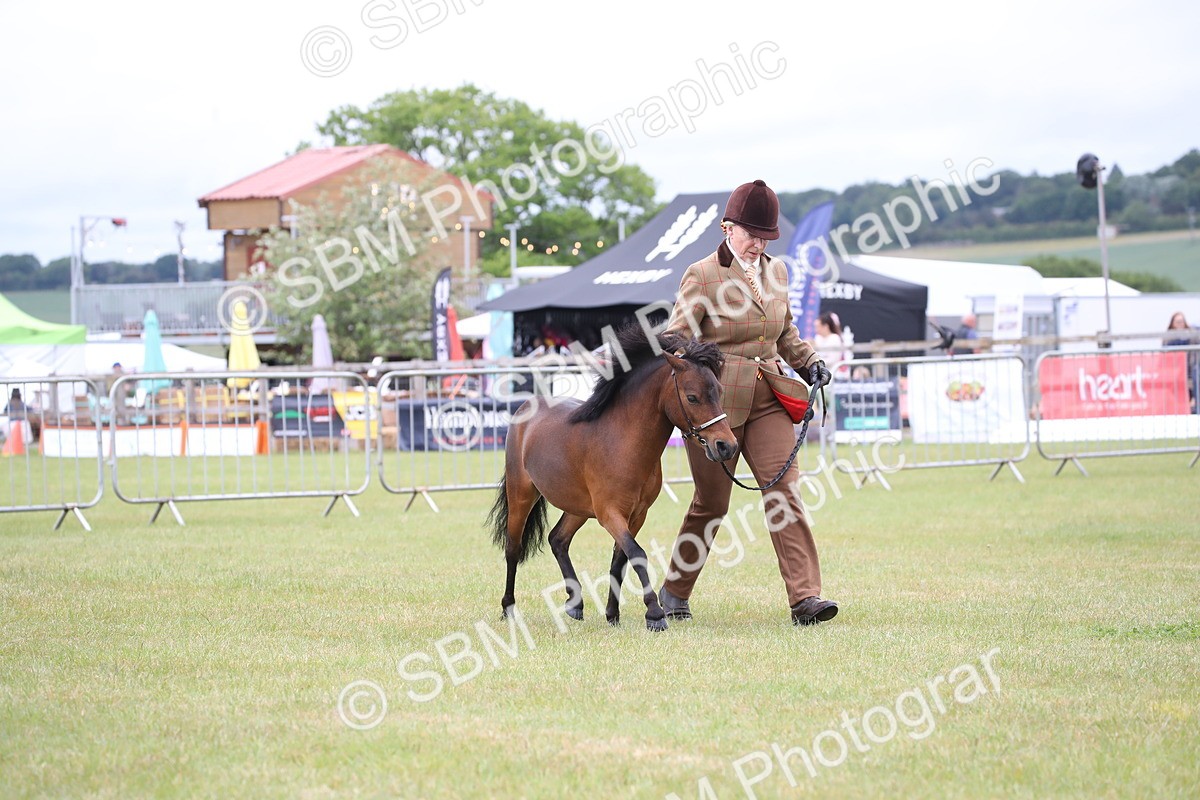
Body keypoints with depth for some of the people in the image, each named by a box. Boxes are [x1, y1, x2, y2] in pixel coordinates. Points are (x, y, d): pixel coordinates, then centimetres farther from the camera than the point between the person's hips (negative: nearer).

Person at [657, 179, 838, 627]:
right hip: (716, 401, -4)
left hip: (768, 401, 4)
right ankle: (674, 592, 25)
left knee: (784, 492, -9)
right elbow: (677, 340, -5)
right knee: (711, 504, 5)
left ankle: (805, 598, -14)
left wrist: (808, 362, 11)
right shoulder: (701, 277, -6)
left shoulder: (776, 272, 11)